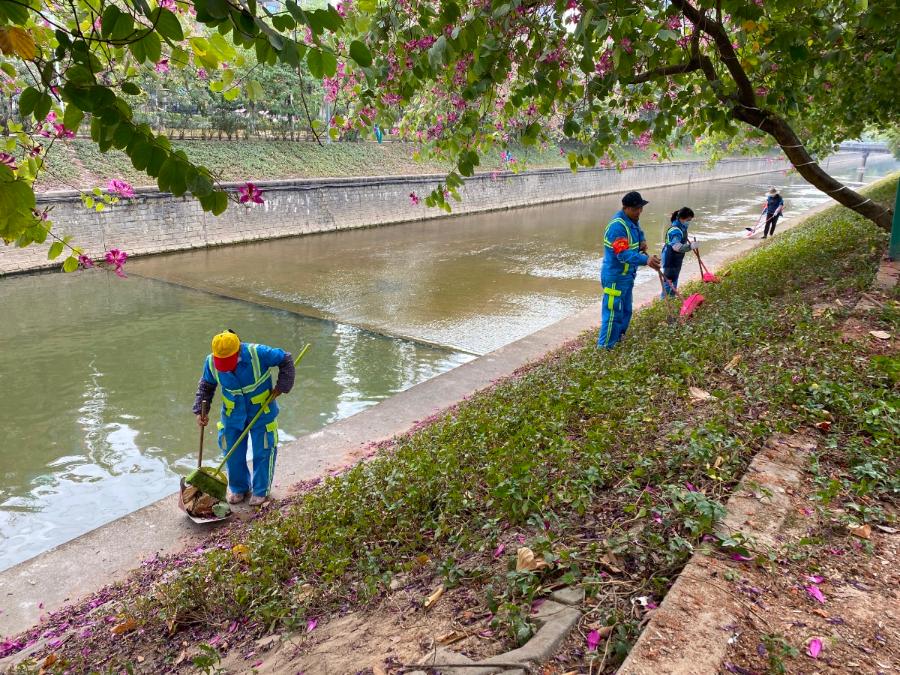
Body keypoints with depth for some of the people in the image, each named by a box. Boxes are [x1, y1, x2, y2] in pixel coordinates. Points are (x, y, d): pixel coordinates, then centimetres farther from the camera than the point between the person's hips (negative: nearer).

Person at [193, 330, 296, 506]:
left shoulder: (258, 353, -28)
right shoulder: (211, 363, -16)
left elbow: (286, 359, -14)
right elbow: (206, 386, 3)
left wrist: (282, 386, -17)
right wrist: (200, 411, -7)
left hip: (261, 411, -3)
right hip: (233, 414, 3)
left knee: (263, 452, 6)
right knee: (233, 453, 9)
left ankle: (261, 490, 26)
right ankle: (238, 488, 32)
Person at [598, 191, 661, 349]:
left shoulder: (632, 221, 6)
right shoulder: (618, 226, -26)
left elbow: (639, 233, 27)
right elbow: (623, 254, -34)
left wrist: (642, 242, 2)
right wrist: (646, 260, -47)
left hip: (627, 276, 10)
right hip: (615, 278, -10)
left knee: (625, 311, 22)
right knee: (613, 312, -3)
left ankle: (618, 337, 38)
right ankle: (605, 346, 7)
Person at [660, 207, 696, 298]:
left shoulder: (682, 227, 4)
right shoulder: (675, 230, -28)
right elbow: (677, 247, -40)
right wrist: (690, 246, -42)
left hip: (677, 259, 10)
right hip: (670, 259, -10)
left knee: (674, 280, 21)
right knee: (669, 281, -6)